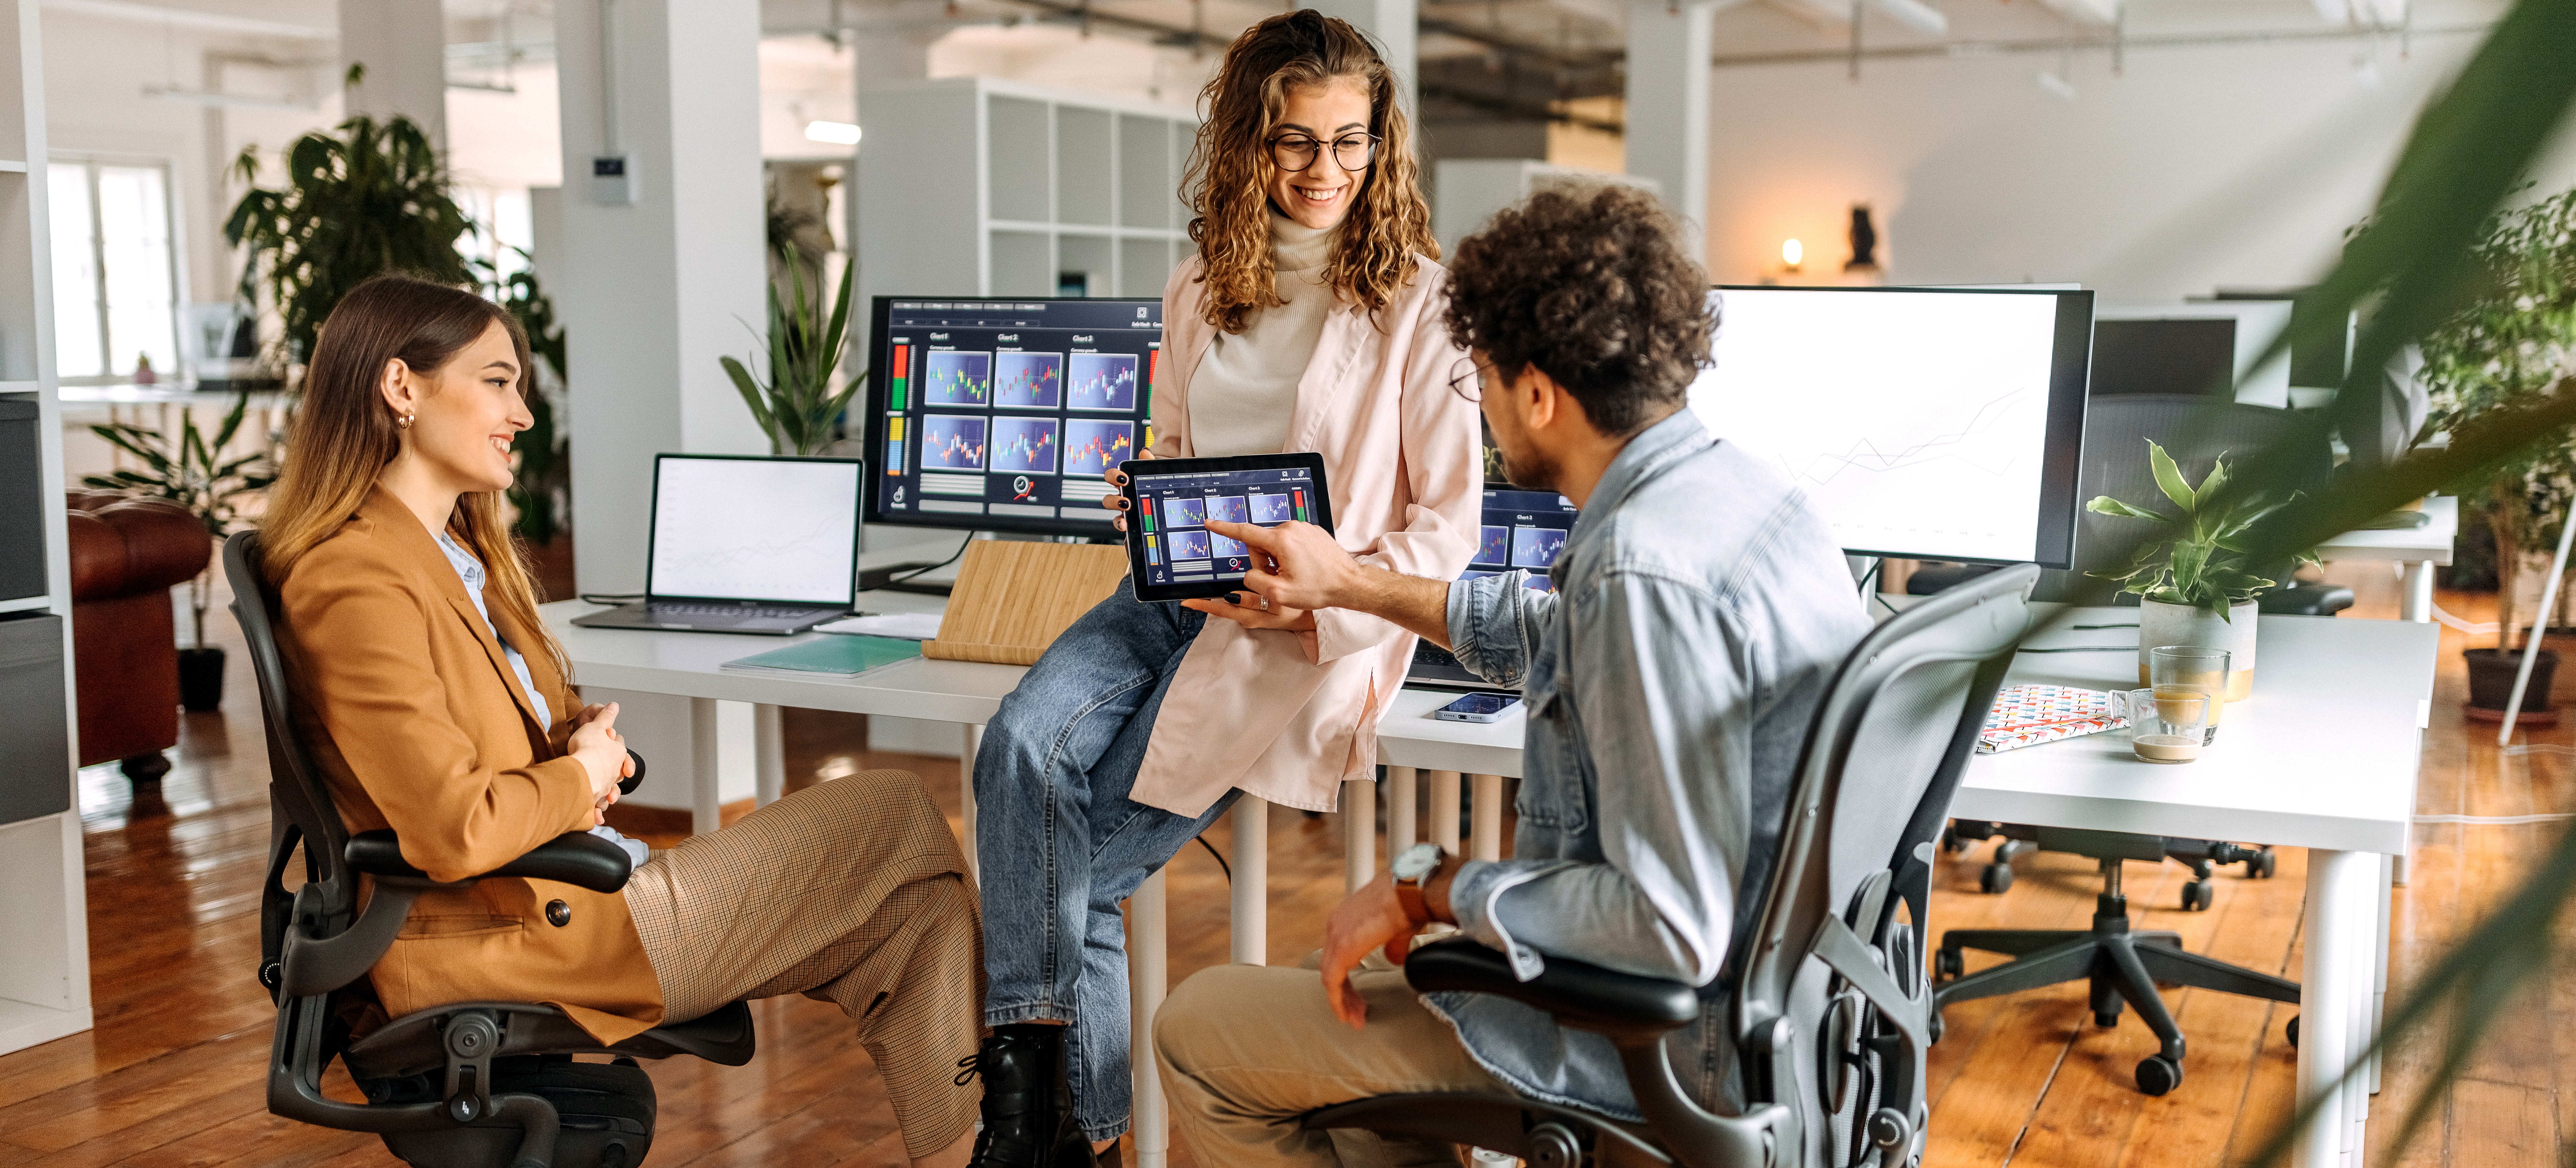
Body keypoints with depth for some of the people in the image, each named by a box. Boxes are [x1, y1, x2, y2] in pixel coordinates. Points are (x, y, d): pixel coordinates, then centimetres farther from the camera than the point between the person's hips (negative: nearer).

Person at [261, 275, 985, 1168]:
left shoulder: (458, 549, 13)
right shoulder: (355, 583, -20)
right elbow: (456, 831, -27)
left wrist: (588, 734, 1)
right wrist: (581, 778, -9)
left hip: (558, 890, 10)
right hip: (509, 938, -10)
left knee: (911, 904, 1)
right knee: (899, 823, -4)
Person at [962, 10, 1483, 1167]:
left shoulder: (1415, 301, -3)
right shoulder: (1200, 291, 14)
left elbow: (1448, 525, -4)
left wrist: (1316, 604, -18)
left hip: (1319, 630, -5)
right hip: (1180, 595, 5)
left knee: (1079, 867, -15)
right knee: (1022, 743, -25)